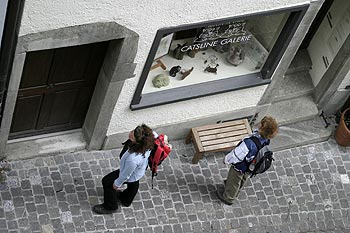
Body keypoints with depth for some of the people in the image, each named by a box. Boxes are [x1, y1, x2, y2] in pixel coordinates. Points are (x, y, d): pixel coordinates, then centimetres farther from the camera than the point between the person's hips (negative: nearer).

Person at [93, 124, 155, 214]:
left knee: (107, 182, 17)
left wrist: (117, 184, -7)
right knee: (133, 184, 36)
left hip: (132, 176, -6)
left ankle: (110, 207, 43)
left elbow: (125, 175, -27)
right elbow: (155, 135, -7)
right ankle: (126, 199, 68)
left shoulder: (133, 159, -49)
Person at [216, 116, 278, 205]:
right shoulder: (266, 140, -27)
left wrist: (226, 159, -16)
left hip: (240, 168, -6)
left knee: (233, 182, 24)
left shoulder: (250, 143, -48)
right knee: (243, 179, 35)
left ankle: (228, 198, 51)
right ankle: (235, 192, 64)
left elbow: (236, 155, -34)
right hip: (250, 167, 6)